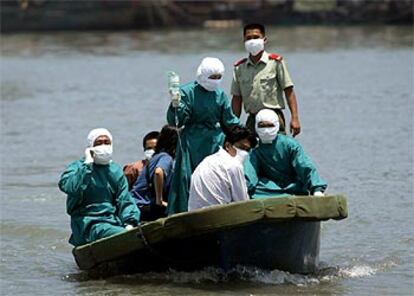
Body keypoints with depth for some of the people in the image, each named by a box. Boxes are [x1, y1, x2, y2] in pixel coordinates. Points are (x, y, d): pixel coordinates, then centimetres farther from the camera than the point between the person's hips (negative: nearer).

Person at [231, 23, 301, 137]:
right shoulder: (239, 68, 10)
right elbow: (237, 98, 12)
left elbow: (289, 91, -3)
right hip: (252, 120, 4)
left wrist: (294, 118, -10)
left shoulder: (276, 62, 0)